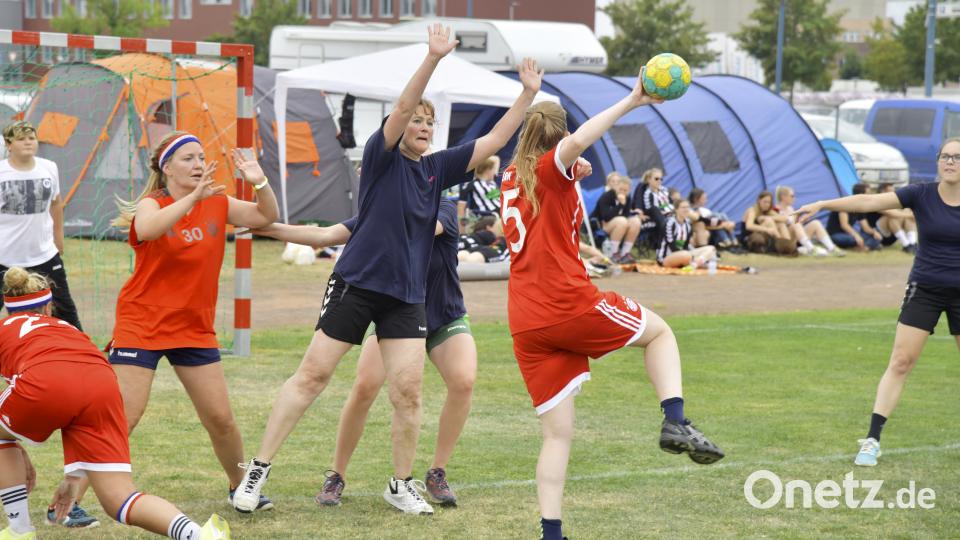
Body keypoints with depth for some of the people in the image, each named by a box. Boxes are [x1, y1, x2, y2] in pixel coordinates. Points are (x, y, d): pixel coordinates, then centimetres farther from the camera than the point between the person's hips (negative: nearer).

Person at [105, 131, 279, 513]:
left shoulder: (216, 205, 4)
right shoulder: (151, 205, -11)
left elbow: (266, 216, -3)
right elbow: (145, 229, -34)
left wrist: (260, 183, -22)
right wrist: (193, 197, -46)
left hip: (195, 329, 5)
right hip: (141, 327, -5)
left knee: (221, 419, 6)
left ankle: (239, 487, 28)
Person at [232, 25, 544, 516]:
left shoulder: (437, 168, 9)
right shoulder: (381, 157, -5)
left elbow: (493, 140, 10)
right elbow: (401, 108, -20)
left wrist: (527, 93, 3)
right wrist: (433, 59, -31)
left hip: (407, 295, 4)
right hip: (356, 283, -4)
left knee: (408, 391, -3)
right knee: (313, 374, -2)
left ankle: (401, 485, 13)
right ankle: (258, 469, 4)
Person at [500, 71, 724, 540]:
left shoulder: (511, 178, 18)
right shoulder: (551, 169, -3)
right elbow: (578, 142, -28)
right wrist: (632, 102, -25)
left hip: (525, 323, 6)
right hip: (570, 303, -6)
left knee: (557, 435, 7)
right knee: (659, 331, 18)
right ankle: (675, 422, -4)